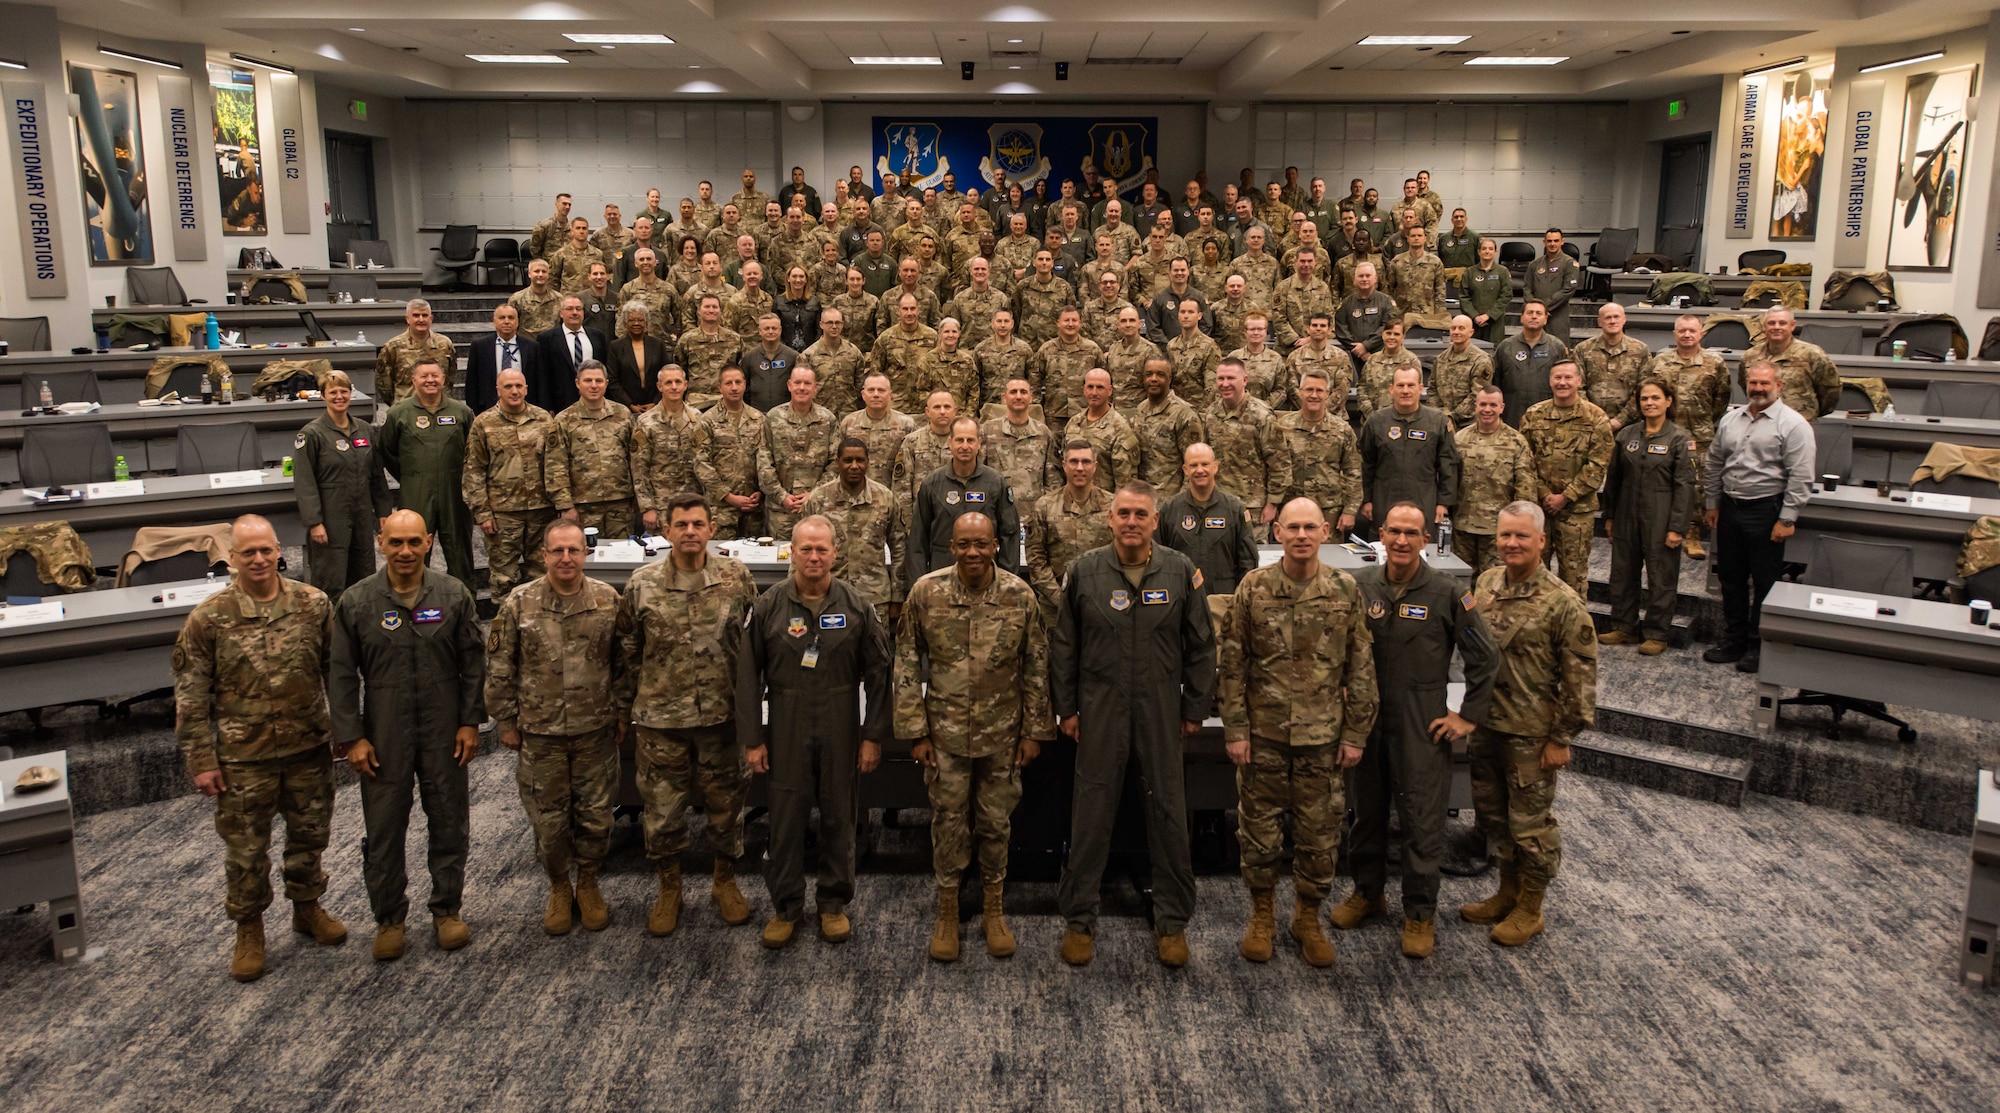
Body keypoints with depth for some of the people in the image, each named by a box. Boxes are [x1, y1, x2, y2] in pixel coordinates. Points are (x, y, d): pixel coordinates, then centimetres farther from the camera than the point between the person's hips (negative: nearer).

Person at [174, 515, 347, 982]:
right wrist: (201, 761, -7)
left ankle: (307, 908, 40)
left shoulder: (314, 604, -5)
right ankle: (248, 930, 30)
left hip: (309, 749, 2)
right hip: (243, 758, -2)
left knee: (310, 835, 18)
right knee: (246, 848, 10)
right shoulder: (209, 618, -10)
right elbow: (191, 696, -6)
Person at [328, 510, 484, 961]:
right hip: (384, 736, -1)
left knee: (449, 823, 10)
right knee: (383, 830, 7)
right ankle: (388, 917, 25)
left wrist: (470, 722, -1)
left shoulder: (454, 595, -2)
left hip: (444, 733, 1)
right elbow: (341, 674, -1)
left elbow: (473, 662, 3)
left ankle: (447, 910, 28)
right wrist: (351, 737, -5)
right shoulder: (356, 602, -4)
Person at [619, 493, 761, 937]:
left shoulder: (736, 577, -3)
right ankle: (668, 889, 30)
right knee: (663, 808, 10)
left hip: (722, 713, 0)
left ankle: (725, 881, 34)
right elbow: (629, 647, 7)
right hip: (661, 717, 0)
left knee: (725, 802, 13)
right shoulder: (642, 584, -4)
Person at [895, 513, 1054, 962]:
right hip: (946, 731, 0)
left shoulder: (1020, 595, -8)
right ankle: (947, 913, 26)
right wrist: (916, 731, -4)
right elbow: (907, 664, -3)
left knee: (997, 821, 12)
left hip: (1002, 733, 1)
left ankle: (994, 909, 30)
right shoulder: (925, 592, -9)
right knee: (948, 821, 9)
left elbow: (1036, 667, 0)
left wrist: (1035, 731, 1)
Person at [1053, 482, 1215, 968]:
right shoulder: (1084, 571, 0)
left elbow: (1201, 645, 5)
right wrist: (1065, 708, 2)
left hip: (1162, 710, 1)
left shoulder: (1181, 572, -1)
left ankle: (1172, 920, 21)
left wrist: (1195, 708, 3)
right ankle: (1078, 919, 19)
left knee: (1169, 811, 7)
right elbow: (1063, 645, 5)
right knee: (1091, 811, 5)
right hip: (1100, 710, 0)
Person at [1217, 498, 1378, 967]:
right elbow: (1230, 663, -2)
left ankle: (1308, 916, 28)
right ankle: (1262, 915, 28)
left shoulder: (1344, 590, -1)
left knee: (1320, 833, 9)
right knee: (1259, 828, 9)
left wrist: (1356, 732, 0)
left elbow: (1360, 667, 3)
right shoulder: (1254, 588, -4)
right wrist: (1234, 729, -6)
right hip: (1263, 733, -1)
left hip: (1322, 735, 1)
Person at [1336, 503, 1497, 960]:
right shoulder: (1359, 586, 0)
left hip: (1422, 728, -3)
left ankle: (1420, 913, 16)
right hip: (1364, 720, 3)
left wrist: (1468, 716, -4)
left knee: (1422, 820, 1)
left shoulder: (1447, 593, -8)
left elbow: (1485, 657, -2)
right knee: (1366, 811, 15)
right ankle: (1368, 892, 35)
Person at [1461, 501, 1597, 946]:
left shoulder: (1563, 604, -17)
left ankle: (1529, 909, 25)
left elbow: (1579, 677, -14)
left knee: (1530, 821, 7)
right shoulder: (1488, 581, 2)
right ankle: (1507, 892, 37)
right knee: (1492, 812, 18)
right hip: (1486, 723, 6)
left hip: (1530, 732, -6)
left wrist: (1562, 738, -13)